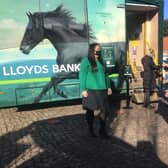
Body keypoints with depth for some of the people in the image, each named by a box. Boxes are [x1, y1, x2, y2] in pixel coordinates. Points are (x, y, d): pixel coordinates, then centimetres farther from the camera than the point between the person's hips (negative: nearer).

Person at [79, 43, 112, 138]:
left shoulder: (101, 61, 13)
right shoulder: (86, 61, -6)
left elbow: (105, 74, 18)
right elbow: (82, 76, -9)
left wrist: (108, 87, 15)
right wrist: (83, 89, -14)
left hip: (102, 89, 6)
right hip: (91, 90, -6)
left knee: (105, 109, 7)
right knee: (90, 110, 7)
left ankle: (103, 130, 23)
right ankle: (91, 130, 25)